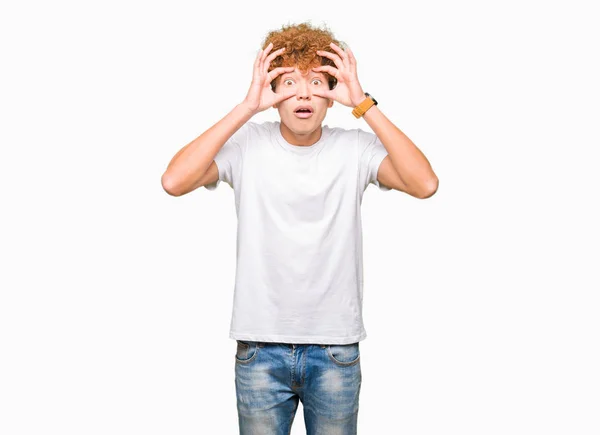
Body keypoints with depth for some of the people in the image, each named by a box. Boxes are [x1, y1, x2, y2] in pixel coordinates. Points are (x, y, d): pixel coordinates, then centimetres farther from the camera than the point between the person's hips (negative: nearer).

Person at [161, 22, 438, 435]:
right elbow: (174, 181, -20)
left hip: (336, 349, 1)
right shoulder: (248, 145, -5)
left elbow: (425, 184, -20)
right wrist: (247, 107, -20)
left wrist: (364, 104, -20)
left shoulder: (355, 148, -4)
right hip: (260, 347, 0)